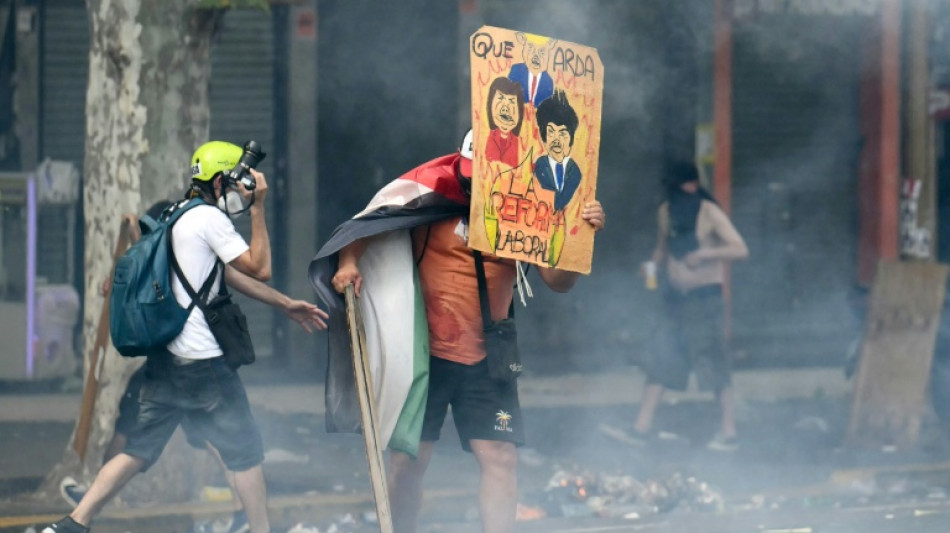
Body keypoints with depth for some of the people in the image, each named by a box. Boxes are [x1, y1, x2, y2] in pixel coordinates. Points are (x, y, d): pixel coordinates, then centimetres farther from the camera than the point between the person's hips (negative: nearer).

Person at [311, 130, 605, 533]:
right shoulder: (428, 185, -9)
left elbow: (558, 281, -5)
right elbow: (365, 226, -5)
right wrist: (348, 263, -25)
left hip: (486, 359, 1)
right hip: (423, 352, -1)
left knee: (501, 458, -6)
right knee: (407, 461, 3)